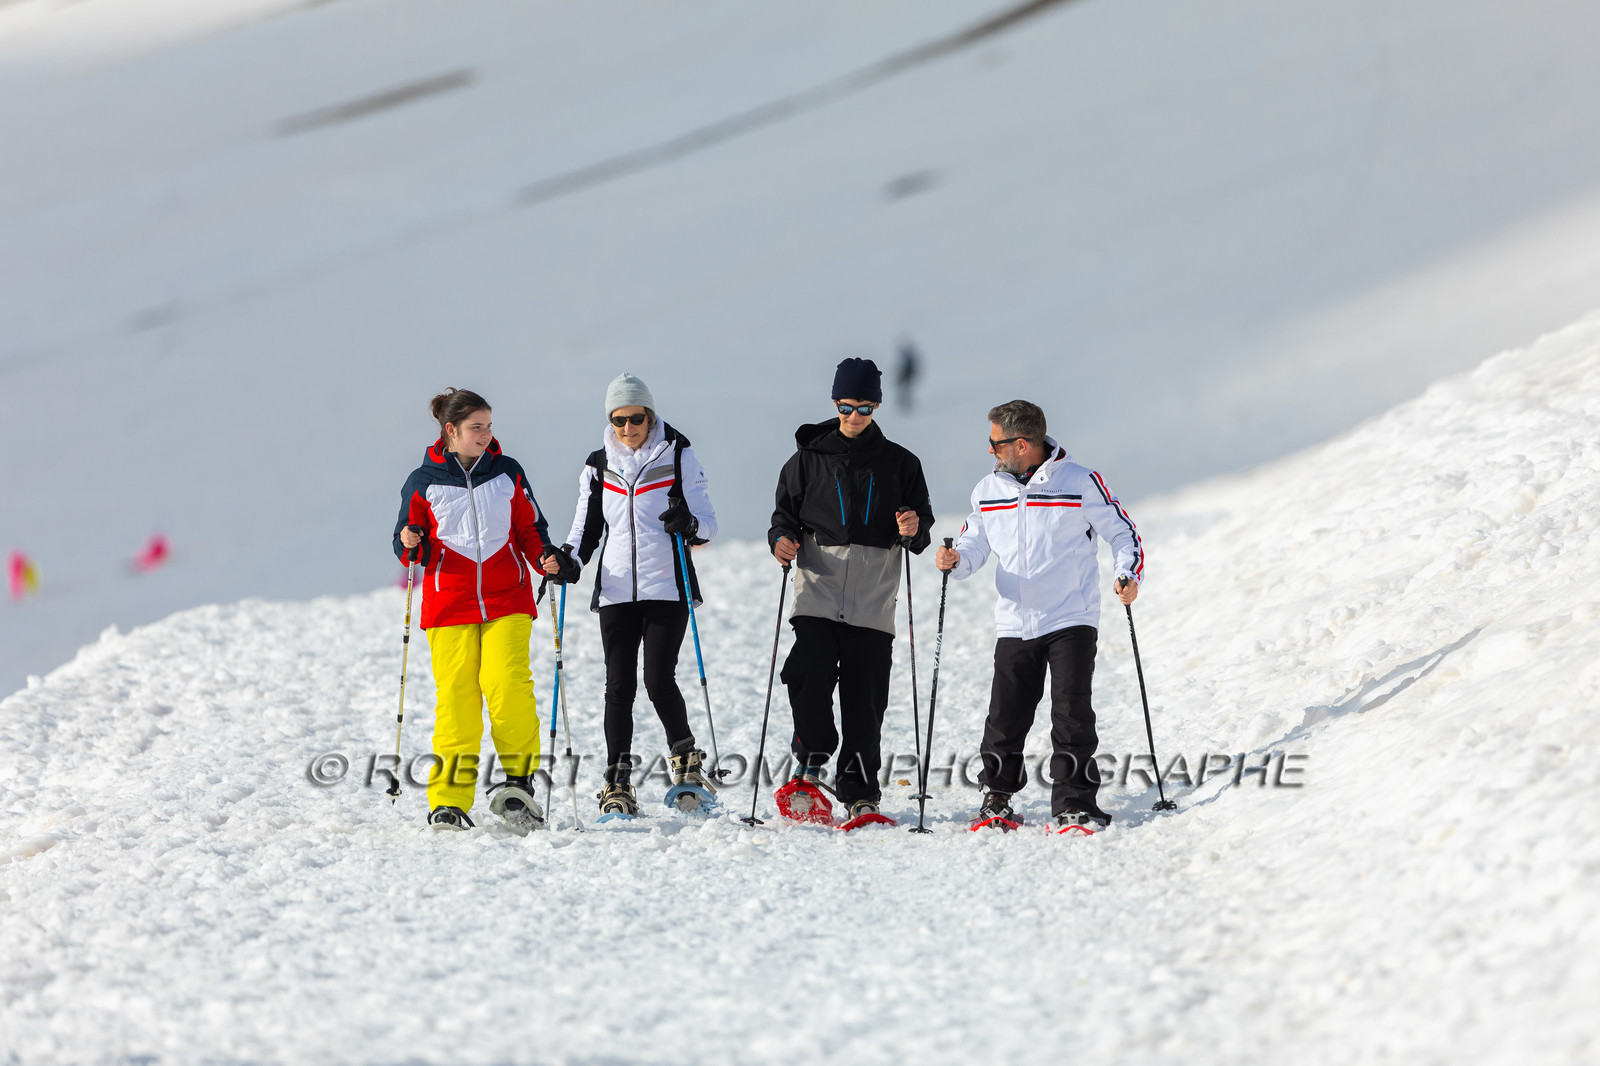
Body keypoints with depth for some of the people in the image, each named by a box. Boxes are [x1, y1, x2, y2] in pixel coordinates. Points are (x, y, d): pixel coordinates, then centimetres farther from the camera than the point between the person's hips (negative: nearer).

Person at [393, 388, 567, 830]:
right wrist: (409, 543, -13)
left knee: (507, 685, -17)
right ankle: (450, 802, -2)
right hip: (449, 605, -1)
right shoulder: (424, 482, 5)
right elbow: (408, 543, 10)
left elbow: (529, 528, 16)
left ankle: (519, 778, -8)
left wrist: (546, 556, -3)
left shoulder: (508, 473, 9)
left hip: (507, 602, 1)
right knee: (456, 697, -5)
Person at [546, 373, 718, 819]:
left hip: (667, 587, -3)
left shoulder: (678, 457, 2)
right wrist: (568, 557, -4)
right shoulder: (598, 467, 11)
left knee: (659, 679, -13)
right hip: (616, 590, 3)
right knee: (619, 685, -2)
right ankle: (618, 784, 2)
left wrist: (689, 525, -22)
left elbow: (708, 523, 0)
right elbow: (587, 529, 16)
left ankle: (686, 758, 9)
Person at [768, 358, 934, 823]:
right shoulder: (808, 459, 11)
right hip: (817, 589, 0)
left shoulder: (899, 464, 12)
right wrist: (782, 539, -9)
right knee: (811, 675, -19)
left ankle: (860, 793, 6)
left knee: (865, 697, -1)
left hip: (872, 601, 0)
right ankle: (810, 762, -2)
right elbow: (785, 512, 13)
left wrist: (915, 530, -11)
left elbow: (922, 526, 12)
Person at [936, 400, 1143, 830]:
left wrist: (1128, 576, -15)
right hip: (1014, 626, 4)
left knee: (1071, 714, -9)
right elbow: (974, 545, 14)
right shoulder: (989, 491, 10)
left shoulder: (1082, 484, -4)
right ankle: (997, 799, 18)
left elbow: (1123, 534, 2)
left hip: (1071, 621, -4)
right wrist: (955, 560, -9)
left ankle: (1074, 803, -3)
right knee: (1005, 717, 1)